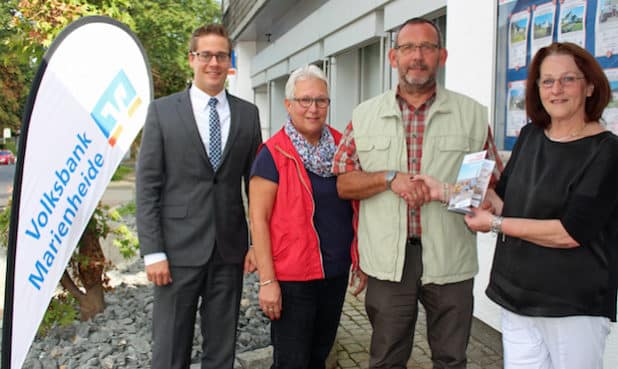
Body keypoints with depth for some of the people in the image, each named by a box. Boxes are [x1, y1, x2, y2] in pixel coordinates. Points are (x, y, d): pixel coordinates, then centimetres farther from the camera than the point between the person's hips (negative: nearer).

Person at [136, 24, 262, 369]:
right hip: (179, 248, -2)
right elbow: (147, 185, -3)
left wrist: (258, 242, 5)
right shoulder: (162, 110, 0)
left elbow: (255, 182, 9)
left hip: (230, 248, 2)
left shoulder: (248, 113, 6)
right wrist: (153, 251, -9)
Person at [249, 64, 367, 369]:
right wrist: (267, 281, -16)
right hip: (292, 277, -5)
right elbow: (258, 219, -12)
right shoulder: (273, 153, -11)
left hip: (337, 273, 5)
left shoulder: (340, 147, 4)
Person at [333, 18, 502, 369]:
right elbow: (344, 184, 3)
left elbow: (494, 180, 5)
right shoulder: (364, 115, 5)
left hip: (450, 259, 0)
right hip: (388, 261, 1)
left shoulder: (473, 113, 3)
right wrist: (389, 178, -14)